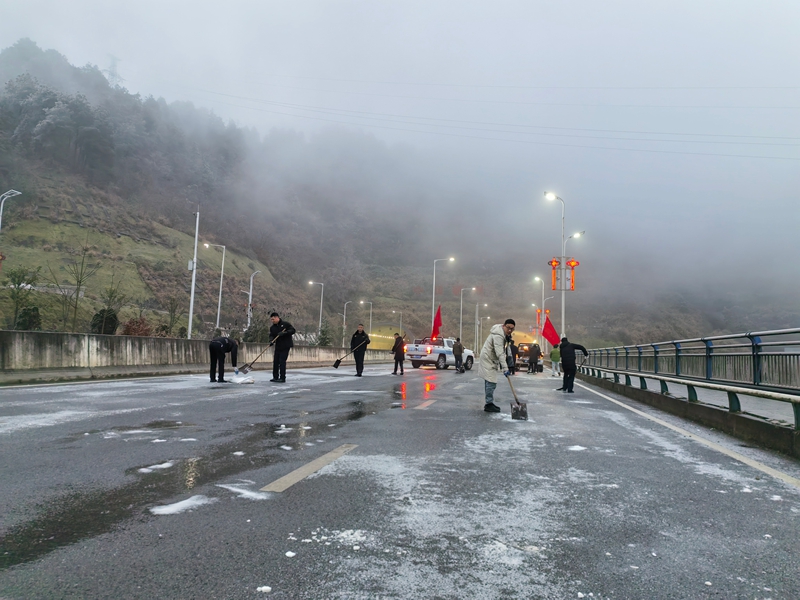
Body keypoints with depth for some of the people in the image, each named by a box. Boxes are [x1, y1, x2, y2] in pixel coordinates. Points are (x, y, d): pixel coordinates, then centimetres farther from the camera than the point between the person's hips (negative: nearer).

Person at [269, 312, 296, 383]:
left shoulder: (286, 324, -4)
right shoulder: (272, 328, 11)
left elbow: (292, 330, -9)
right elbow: (271, 335, 1)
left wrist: (284, 333, -23)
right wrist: (271, 341, -20)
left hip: (285, 346, -6)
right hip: (278, 346, 6)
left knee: (282, 361, -10)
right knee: (275, 361, 6)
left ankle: (282, 378, -5)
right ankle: (275, 377, 18)